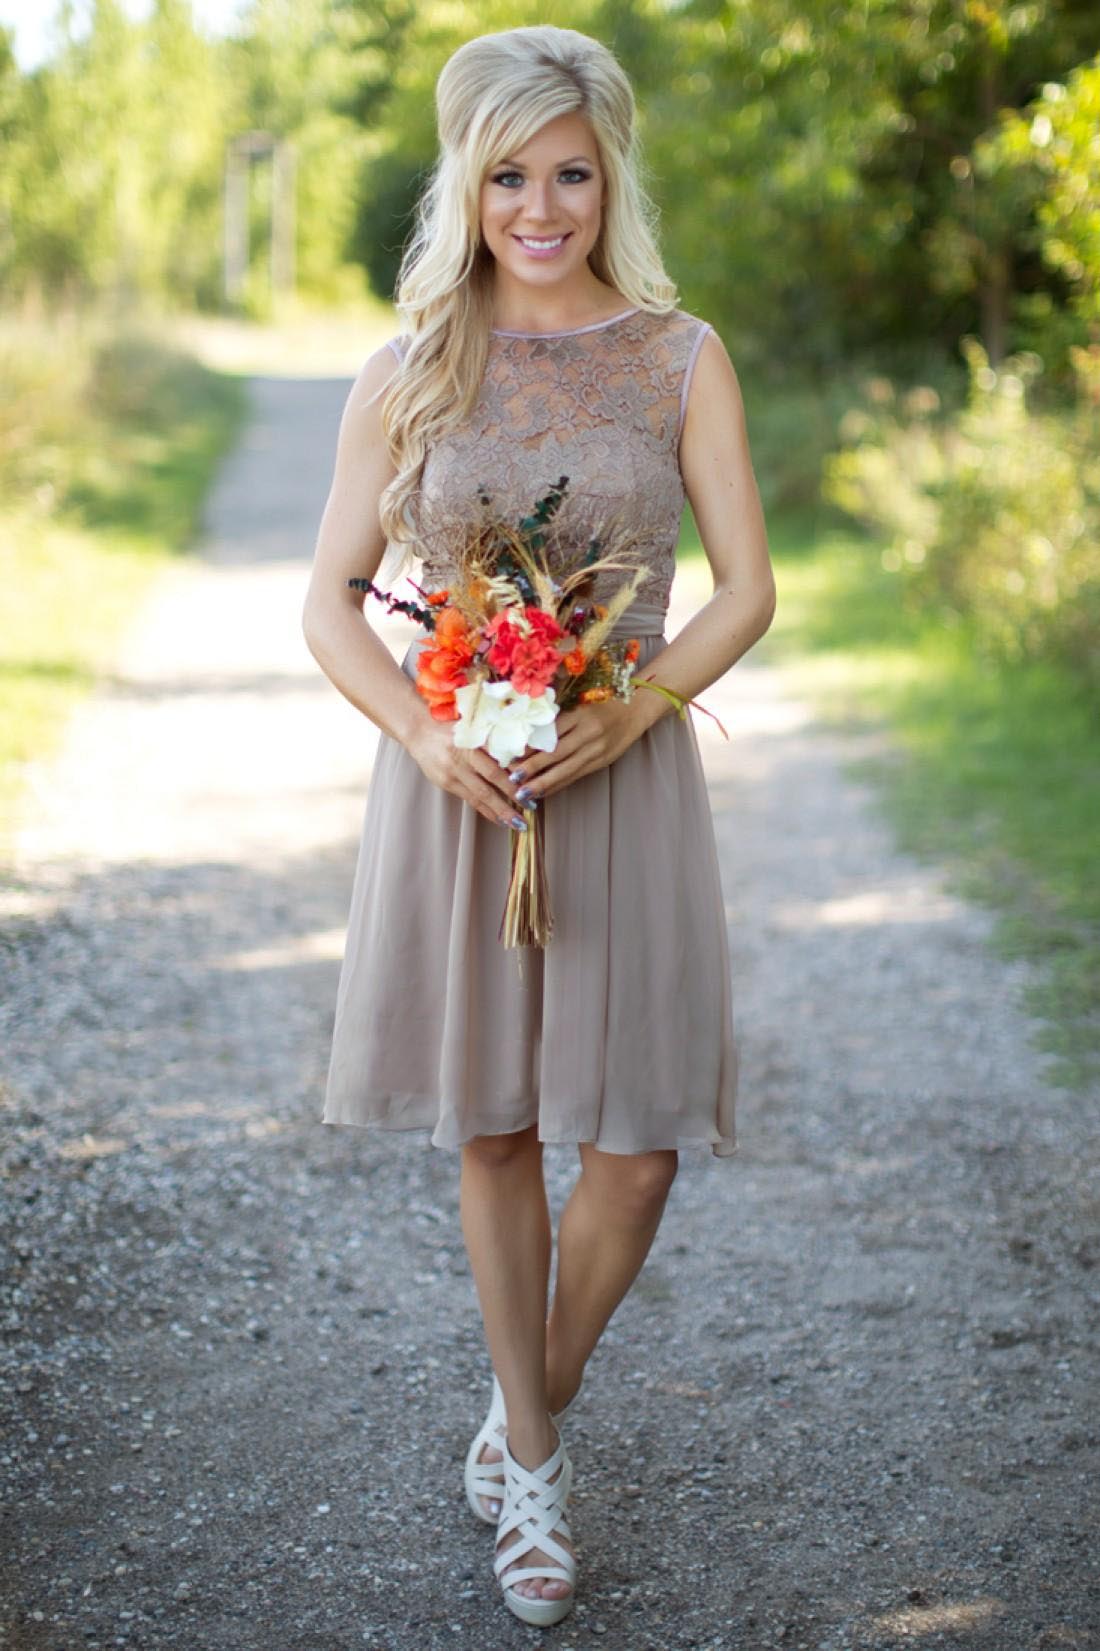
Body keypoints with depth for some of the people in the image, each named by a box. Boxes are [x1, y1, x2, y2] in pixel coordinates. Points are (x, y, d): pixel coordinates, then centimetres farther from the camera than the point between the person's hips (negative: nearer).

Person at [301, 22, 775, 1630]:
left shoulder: (680, 357, 1)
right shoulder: (407, 375, 3)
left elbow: (748, 588, -1)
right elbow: (332, 602, 3)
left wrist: (627, 713, -17)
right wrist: (423, 732, -15)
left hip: (623, 776, 0)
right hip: (455, 783, 1)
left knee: (635, 1149, -1)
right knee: (493, 1134, 10)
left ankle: (525, 1421, 28)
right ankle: (534, 1467, 30)